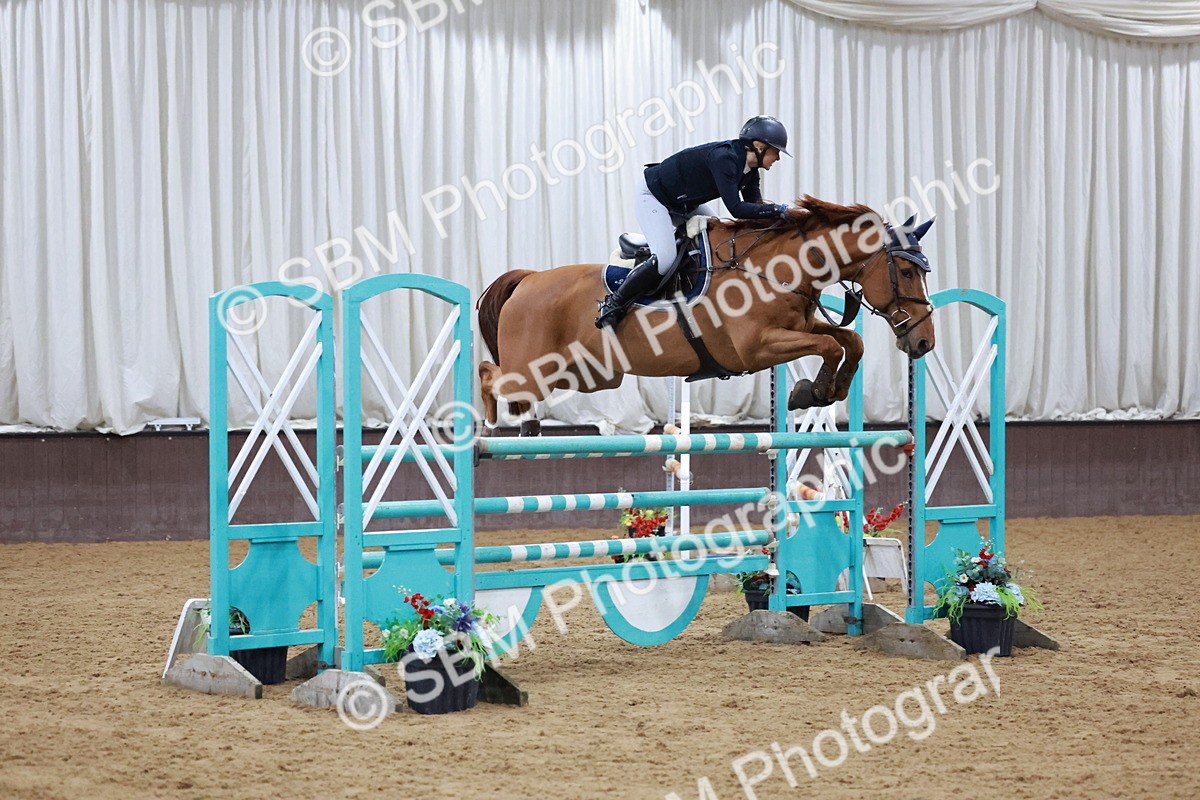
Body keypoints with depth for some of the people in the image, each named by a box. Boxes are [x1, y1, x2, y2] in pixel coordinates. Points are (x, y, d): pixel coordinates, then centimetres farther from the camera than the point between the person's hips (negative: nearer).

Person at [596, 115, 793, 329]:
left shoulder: (750, 169, -3)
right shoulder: (724, 158, -32)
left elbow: (754, 205, -1)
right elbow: (736, 209, -38)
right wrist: (778, 209, -36)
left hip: (683, 203, 10)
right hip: (652, 196, -10)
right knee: (665, 258, -26)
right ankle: (613, 304, -12)